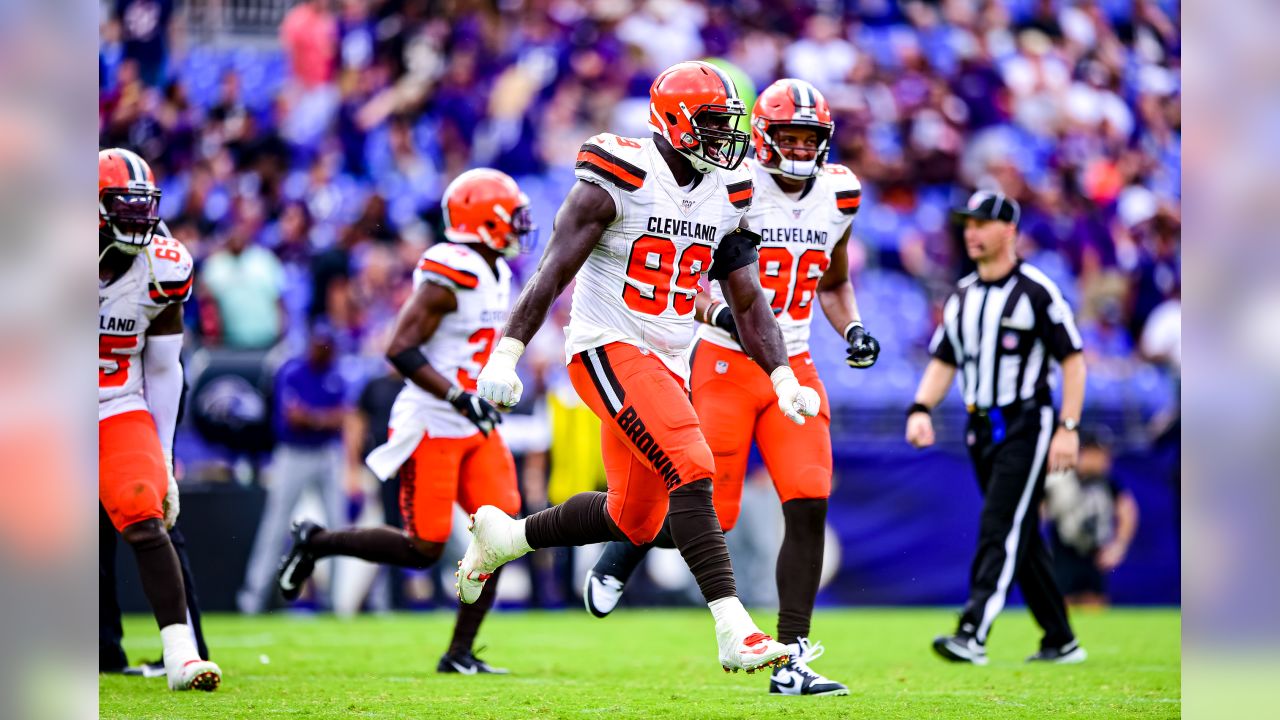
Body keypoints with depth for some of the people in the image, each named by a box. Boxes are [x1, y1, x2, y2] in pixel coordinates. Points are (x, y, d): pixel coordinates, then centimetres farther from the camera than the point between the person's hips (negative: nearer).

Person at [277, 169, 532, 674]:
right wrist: (459, 397, -28)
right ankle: (318, 542, 14)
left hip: (474, 427, 9)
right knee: (423, 549, -6)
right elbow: (401, 349, -23)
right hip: (430, 427, -9)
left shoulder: (496, 275, 12)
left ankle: (460, 653, 2)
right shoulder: (450, 275, -18)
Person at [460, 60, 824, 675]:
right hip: (609, 348, -8)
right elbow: (554, 270, -16)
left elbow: (748, 303, 12)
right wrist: (505, 353, -22)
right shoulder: (618, 179, -13)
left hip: (666, 364, 8)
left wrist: (782, 378, 0)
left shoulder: (726, 196, 8)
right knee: (691, 470, -23)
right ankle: (733, 631, -26)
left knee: (634, 520, 13)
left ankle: (502, 535, 36)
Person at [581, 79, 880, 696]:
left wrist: (852, 329, 3)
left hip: (794, 368, 5)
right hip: (725, 365, -5)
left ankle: (792, 662, -5)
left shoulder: (837, 196, 7)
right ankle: (619, 558, 31)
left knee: (809, 507, -10)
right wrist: (720, 313, -24)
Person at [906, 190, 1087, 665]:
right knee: (1022, 538, 11)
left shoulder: (1036, 291, -8)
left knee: (1001, 529, -16)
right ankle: (1061, 641, 19)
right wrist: (921, 409, -3)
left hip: (1026, 426, -7)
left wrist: (1068, 428, -16)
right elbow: (943, 363, 15)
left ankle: (973, 635, -27)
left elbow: (1072, 360, -8)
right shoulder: (962, 296, 13)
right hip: (982, 430, 7)